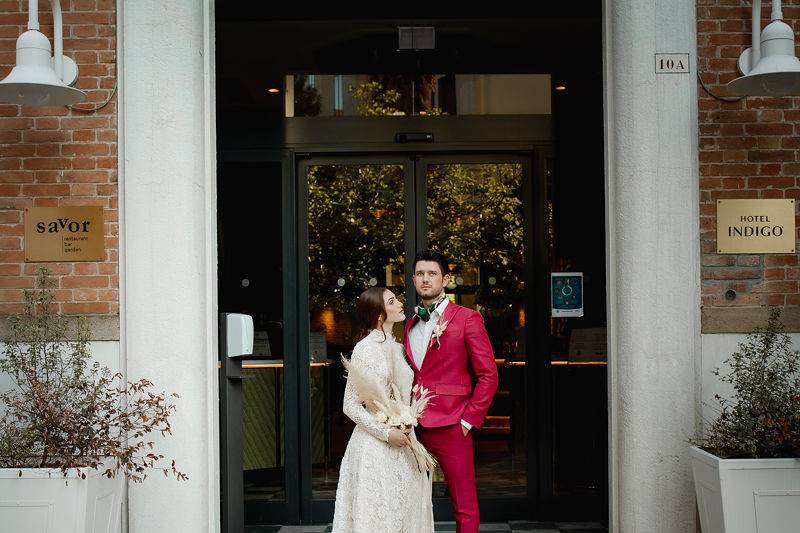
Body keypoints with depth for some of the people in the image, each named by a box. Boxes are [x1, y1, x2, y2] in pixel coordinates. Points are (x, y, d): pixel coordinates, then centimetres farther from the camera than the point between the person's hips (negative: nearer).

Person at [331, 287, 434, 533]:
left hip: (403, 443, 7)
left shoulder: (398, 347, 11)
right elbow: (351, 406, -12)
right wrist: (386, 433, -17)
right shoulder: (365, 349, -11)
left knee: (406, 510, 10)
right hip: (376, 445, -7)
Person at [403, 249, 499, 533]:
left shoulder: (467, 319, -2)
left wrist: (469, 419, -10)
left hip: (450, 427, -5)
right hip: (413, 426, 5)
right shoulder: (410, 324, 17)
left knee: (464, 506, -1)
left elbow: (488, 375, -4)